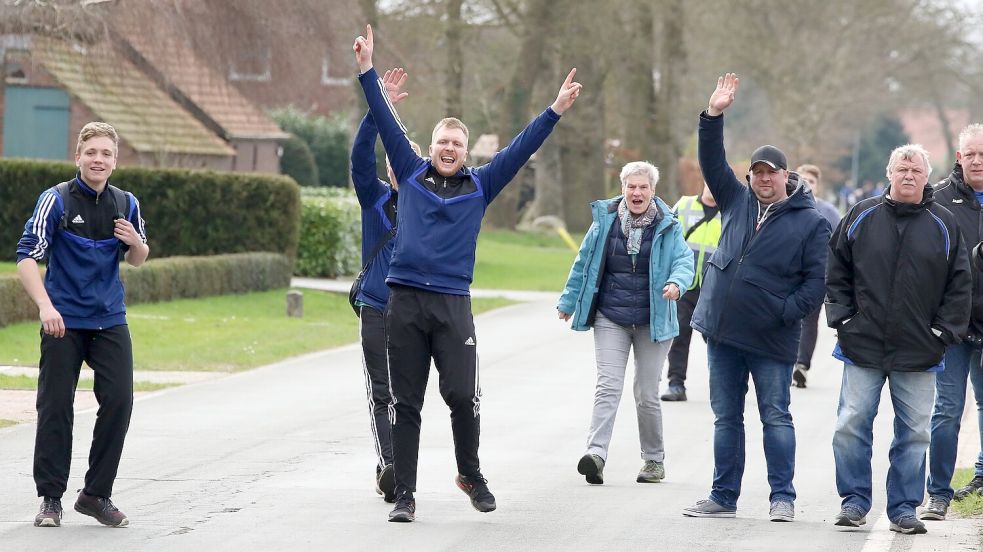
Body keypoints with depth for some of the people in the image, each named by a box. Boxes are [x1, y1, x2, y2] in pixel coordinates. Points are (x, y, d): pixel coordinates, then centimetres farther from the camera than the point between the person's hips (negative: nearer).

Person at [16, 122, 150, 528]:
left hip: (110, 321, 4)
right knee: (55, 406, -2)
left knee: (119, 401, -3)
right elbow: (27, 256, -12)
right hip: (63, 321, -4)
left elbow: (137, 261, 20)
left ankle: (96, 494, 10)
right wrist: (45, 306, -25)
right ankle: (50, 497, 8)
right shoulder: (56, 200, -7)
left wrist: (136, 243, -5)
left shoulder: (126, 204, 7)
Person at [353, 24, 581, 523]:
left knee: (462, 394, -8)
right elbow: (386, 123, 9)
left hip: (452, 304, 0)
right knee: (405, 402, 2)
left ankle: (470, 474, 17)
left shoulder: (480, 186, 10)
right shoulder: (411, 175, 10)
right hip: (404, 301, 0)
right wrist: (367, 71, 6)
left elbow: (520, 149, 8)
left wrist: (556, 110, 2)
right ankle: (404, 495, 6)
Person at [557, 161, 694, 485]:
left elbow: (684, 260, -9)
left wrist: (676, 282, -32)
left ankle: (654, 459, 19)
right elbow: (584, 263, 11)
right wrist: (568, 302, 17)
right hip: (610, 318, 1)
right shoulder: (605, 221, 2)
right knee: (608, 386, -13)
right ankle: (596, 453, -24)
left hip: (652, 321, -1)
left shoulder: (668, 227, -1)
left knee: (647, 394, 5)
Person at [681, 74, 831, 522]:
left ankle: (782, 498, 7)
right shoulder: (738, 200, 10)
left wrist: (787, 311, -16)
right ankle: (724, 497, 16)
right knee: (726, 417, 10)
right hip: (723, 330, 5)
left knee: (775, 418, 1)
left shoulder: (810, 221, -3)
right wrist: (714, 116, -2)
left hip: (771, 337, -5)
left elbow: (818, 279, -7)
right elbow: (712, 162, 9)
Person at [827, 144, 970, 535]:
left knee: (914, 434, 5)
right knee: (852, 426, -1)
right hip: (863, 345, 0)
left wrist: (944, 331, -1)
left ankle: (904, 508, 14)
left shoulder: (944, 225, 4)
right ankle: (854, 501, 10)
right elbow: (836, 272, 10)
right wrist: (842, 318, 1)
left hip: (919, 354, 0)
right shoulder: (861, 217, 4)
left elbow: (960, 284, 6)